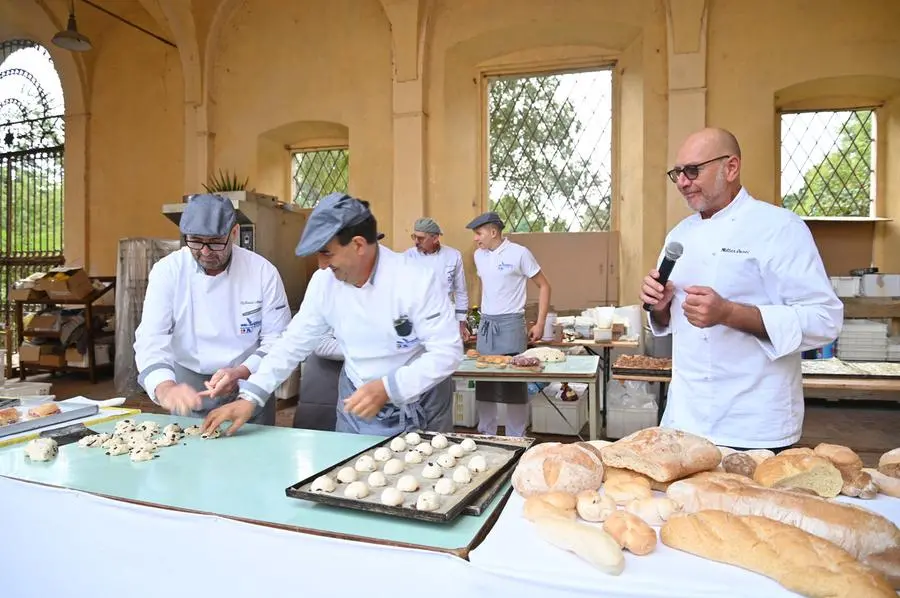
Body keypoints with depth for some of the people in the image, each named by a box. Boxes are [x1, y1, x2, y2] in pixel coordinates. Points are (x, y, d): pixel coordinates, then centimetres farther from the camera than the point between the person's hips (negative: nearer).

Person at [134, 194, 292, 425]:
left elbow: (278, 339, -10)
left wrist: (240, 373, -26)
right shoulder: (167, 271, -11)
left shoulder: (263, 271, -13)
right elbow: (151, 339, -20)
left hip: (249, 384, 0)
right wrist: (165, 388, -39)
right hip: (187, 389, 1)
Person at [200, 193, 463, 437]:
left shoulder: (415, 281, -25)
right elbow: (296, 341, -4)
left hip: (417, 408, -4)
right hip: (358, 401, 4)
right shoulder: (324, 281, -9)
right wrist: (250, 397, -11)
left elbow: (447, 352, -23)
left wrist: (387, 388, -32)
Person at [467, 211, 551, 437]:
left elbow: (544, 286, -2)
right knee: (483, 383, 8)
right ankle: (486, 435, 23)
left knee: (514, 383, 0)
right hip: (485, 325, 6)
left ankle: (516, 439, 13)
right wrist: (482, 316, 16)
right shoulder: (479, 255, 10)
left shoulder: (519, 253, -7)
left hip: (510, 324, -5)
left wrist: (540, 324, -7)